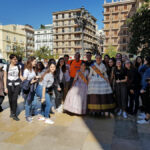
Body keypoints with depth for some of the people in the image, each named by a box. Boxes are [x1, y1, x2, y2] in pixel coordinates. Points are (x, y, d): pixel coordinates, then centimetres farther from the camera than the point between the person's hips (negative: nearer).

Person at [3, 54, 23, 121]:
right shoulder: (6, 66, -2)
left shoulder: (18, 66, 2)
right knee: (10, 100, 9)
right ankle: (12, 112, 32)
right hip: (9, 84, 0)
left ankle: (14, 114, 8)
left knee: (15, 99, -5)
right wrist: (5, 87, -2)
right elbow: (5, 77, 1)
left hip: (17, 84, 0)